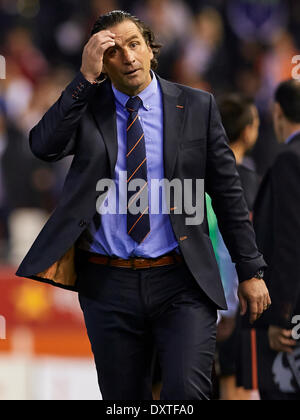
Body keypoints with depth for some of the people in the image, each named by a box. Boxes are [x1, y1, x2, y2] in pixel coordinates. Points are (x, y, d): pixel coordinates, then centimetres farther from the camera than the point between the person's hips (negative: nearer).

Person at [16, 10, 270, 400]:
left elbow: (228, 192, 7)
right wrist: (86, 77, -19)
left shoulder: (197, 107, 5)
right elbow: (43, 146, -14)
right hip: (108, 284, 1)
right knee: (122, 399, 8)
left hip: (181, 282, -1)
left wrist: (251, 271, 5)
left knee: (186, 393, -17)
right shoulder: (85, 107, 6)